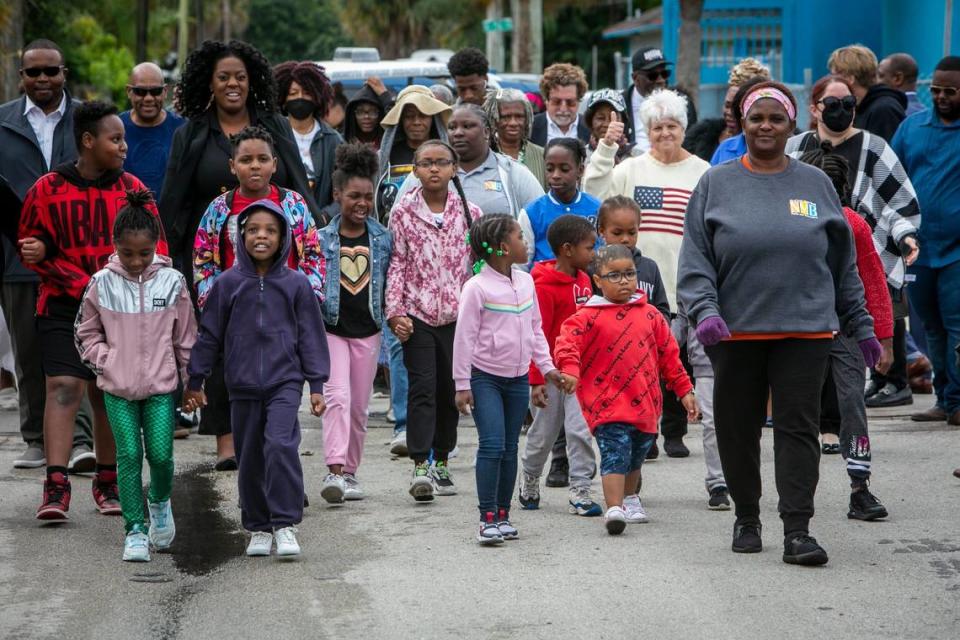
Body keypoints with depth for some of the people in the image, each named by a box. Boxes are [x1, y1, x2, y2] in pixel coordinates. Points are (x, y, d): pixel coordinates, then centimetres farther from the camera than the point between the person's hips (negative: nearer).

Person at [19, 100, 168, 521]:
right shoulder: (48, 190, -3)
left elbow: (155, 248, 7)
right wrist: (87, 287, -11)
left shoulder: (132, 190, 5)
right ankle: (56, 487, -18)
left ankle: (107, 482, 22)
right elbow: (31, 251, 0)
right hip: (63, 307, -2)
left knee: (108, 396, 9)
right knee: (63, 388, -14)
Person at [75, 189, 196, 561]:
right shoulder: (102, 284, -3)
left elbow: (185, 337, 4)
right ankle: (135, 528, 5)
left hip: (161, 385, 0)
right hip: (117, 388, 0)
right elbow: (86, 332, 11)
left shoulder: (172, 282, -4)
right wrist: (104, 361, -2)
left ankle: (160, 502, 27)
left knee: (161, 454, -4)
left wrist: (190, 381, 7)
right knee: (129, 454, -3)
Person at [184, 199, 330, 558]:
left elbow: (311, 336, 5)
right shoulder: (228, 284, 3)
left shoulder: (296, 284, 1)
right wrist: (195, 381, 8)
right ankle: (258, 528, 22)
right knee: (250, 458, 8)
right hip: (243, 385, 2)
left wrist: (316, 384, 2)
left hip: (285, 381, -2)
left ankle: (286, 524, -14)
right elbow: (209, 335, 9)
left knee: (280, 445, -20)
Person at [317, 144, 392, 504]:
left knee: (359, 406, 9)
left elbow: (390, 284, 9)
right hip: (330, 329, -3)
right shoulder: (322, 239, -3)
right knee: (338, 396, -17)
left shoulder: (383, 239, 4)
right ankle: (335, 471, -23)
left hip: (367, 332, 3)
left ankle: (350, 471, 22)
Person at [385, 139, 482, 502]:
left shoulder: (470, 213, 4)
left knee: (450, 390, 8)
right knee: (422, 387, -11)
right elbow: (396, 264, 0)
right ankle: (420, 465, -15)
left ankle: (441, 463, 20)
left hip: (457, 315, 2)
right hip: (417, 315, -2)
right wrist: (395, 312, -6)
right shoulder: (404, 212, 0)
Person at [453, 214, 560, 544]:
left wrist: (546, 367, 12)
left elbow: (535, 329, 16)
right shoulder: (477, 287, -13)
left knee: (510, 447, 9)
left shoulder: (525, 282, 7)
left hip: (518, 378, 6)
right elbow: (464, 337, -11)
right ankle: (487, 518, -10)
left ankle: (503, 514, 16)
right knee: (492, 444, -13)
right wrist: (462, 385, -11)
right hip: (485, 377, -6)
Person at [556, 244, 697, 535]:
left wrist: (684, 390, 15)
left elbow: (669, 355, 16)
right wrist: (570, 369, -37)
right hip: (608, 404, -5)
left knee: (635, 458, 21)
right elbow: (568, 341, -18)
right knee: (615, 454, -20)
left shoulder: (649, 315, 11)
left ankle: (629, 499, 43)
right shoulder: (589, 316, -4)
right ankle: (614, 509, -25)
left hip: (644, 404, 5)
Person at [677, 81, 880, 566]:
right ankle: (746, 519, 23)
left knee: (799, 427, -6)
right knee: (738, 429, 7)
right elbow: (695, 259, 0)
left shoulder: (815, 184, 10)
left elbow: (843, 264, 14)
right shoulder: (717, 184, 6)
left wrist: (860, 325, 13)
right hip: (735, 330, 0)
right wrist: (704, 310, -15)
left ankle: (797, 530, -7)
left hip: (805, 330, 0)